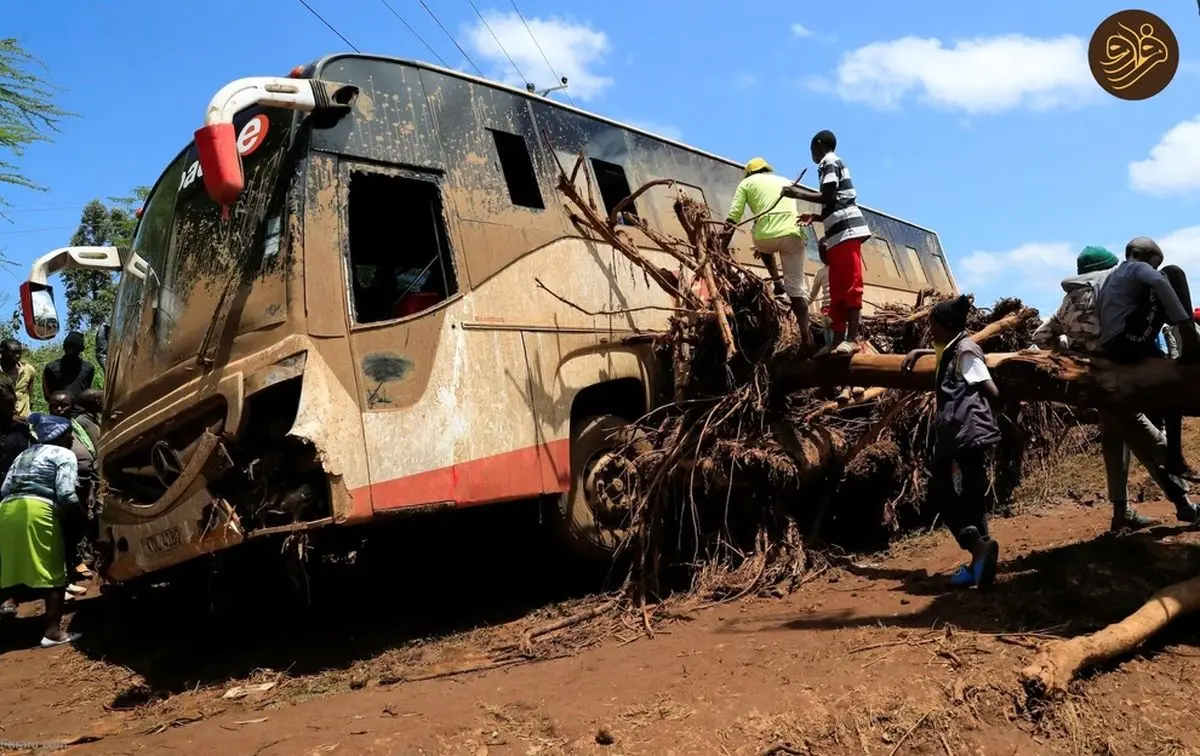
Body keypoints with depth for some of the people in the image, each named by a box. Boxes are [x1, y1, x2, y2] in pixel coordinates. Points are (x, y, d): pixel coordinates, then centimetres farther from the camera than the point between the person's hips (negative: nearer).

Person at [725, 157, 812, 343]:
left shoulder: (747, 182, 18)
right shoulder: (785, 181, 31)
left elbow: (733, 218, 6)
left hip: (766, 237, -2)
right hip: (792, 234, 2)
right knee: (797, 287, 6)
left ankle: (777, 283, 22)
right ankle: (806, 337, -4)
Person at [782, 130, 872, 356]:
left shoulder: (829, 162, -1)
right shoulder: (834, 164, 28)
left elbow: (829, 197, -14)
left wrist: (800, 194, -7)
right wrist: (813, 217, 31)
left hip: (846, 231, -10)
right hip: (840, 232, 10)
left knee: (850, 285, -14)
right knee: (837, 290, 6)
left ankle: (852, 338, -19)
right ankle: (838, 339, 4)